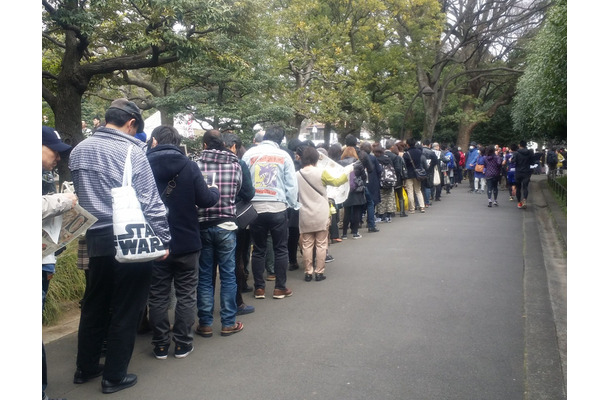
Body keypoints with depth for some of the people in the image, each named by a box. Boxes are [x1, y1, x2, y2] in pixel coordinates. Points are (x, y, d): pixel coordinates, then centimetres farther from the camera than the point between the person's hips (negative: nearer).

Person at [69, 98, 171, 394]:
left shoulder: (78, 151, 8)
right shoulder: (132, 151, -12)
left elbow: (79, 196, 14)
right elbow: (149, 200, -13)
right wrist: (163, 238, -8)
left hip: (96, 239, 6)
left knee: (94, 305, 19)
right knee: (126, 309, 6)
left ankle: (85, 367, 32)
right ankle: (114, 376, 16)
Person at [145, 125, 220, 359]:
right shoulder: (188, 165, -9)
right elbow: (205, 200, -13)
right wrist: (214, 191, 7)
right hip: (186, 242, -1)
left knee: (158, 296, 13)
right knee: (186, 295, 12)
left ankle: (160, 345, 20)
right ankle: (182, 344, 18)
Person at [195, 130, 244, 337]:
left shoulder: (197, 165, -8)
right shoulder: (234, 165, -5)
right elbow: (238, 191, 6)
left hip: (202, 226, 0)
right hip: (226, 226, 0)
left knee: (204, 277, 10)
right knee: (228, 276, 9)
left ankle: (205, 324, 17)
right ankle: (228, 323, 16)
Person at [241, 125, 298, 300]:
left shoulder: (249, 154, 2)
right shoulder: (283, 156, -1)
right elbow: (291, 184, -1)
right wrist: (293, 204, 12)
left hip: (255, 207, 2)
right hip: (278, 207, -2)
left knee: (258, 249, 11)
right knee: (280, 249, 9)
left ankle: (259, 288, 16)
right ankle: (280, 288, 14)